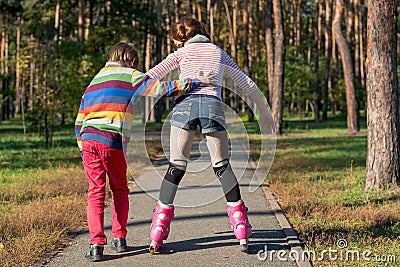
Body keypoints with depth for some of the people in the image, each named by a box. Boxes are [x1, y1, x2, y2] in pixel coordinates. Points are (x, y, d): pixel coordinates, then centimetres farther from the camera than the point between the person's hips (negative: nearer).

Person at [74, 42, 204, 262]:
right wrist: (190, 84, -8)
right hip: (113, 144, -4)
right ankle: (119, 238, 17)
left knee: (96, 192, 5)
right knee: (119, 190, 16)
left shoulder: (95, 81, 25)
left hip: (88, 140, 4)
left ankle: (96, 244, -6)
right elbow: (157, 87, -10)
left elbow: (79, 121, 22)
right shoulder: (131, 77, 7)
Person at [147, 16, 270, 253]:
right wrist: (264, 111, 37)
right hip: (213, 106, 1)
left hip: (185, 104, -1)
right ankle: (241, 229, 5)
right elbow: (247, 84, 28)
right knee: (222, 166, 11)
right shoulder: (219, 53, 27)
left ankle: (158, 234, 2)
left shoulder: (181, 53, 22)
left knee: (176, 167, 6)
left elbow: (152, 75, 11)